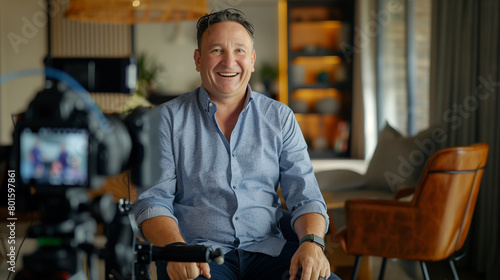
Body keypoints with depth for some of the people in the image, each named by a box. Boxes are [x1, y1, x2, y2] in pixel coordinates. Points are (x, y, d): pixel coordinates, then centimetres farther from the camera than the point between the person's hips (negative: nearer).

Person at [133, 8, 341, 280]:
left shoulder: (281, 118, 13)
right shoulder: (168, 118, 6)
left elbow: (304, 196, 8)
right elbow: (152, 200, 0)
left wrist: (312, 242, -13)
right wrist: (177, 248, -20)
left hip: (266, 249, 3)